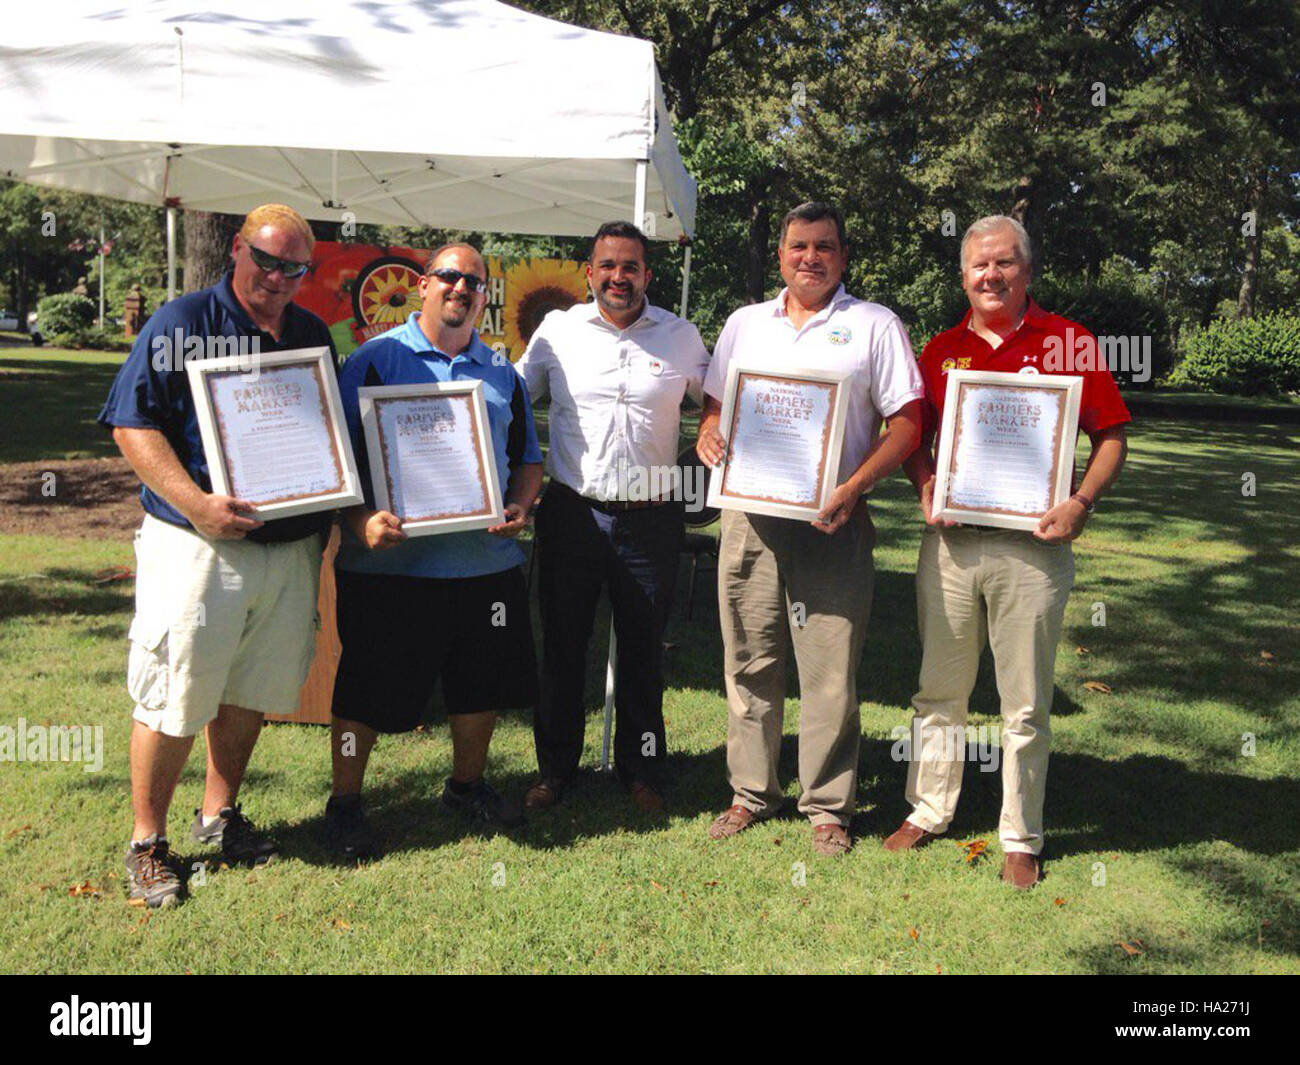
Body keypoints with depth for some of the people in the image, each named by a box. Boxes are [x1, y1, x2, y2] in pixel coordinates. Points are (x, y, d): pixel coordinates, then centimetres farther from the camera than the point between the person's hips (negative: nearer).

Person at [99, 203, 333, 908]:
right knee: (174, 698, 0)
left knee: (251, 691, 14)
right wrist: (195, 503, -21)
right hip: (197, 545, -5)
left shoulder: (312, 334, 13)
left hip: (291, 545, 5)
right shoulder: (181, 324, -4)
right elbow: (133, 425, -9)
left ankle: (220, 814, 32)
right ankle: (147, 843, 17)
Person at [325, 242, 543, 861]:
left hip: (485, 560, 5)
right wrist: (361, 520, -20)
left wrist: (518, 507, -1)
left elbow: (527, 459, 19)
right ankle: (344, 803, 23)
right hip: (389, 561, -4)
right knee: (368, 690, 4)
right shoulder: (375, 360, -1)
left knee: (483, 682, 15)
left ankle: (467, 785, 36)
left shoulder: (502, 373, 14)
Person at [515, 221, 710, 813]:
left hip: (651, 516, 0)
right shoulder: (557, 329, 3)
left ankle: (641, 770, 25)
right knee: (562, 644, 9)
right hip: (571, 513, 0)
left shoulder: (681, 336, 5)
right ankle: (555, 768, 25)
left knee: (643, 649, 9)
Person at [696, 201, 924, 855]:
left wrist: (854, 487, -15)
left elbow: (906, 423, -2)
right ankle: (751, 792, 23)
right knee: (749, 661, 9)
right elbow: (716, 405, 21)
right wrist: (709, 435, -3)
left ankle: (828, 806, 15)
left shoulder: (875, 326, 4)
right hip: (750, 514, 3)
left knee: (830, 671, 0)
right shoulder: (744, 324, 15)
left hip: (831, 521, -3)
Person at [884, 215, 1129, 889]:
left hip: (1033, 547, -3)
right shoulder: (941, 351, 10)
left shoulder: (1068, 342, 2)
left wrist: (1082, 502, -14)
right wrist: (925, 487, -4)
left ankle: (1021, 839, 21)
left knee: (1026, 704, 6)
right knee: (939, 690, 12)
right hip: (949, 543, 3)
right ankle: (928, 811, 28)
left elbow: (1111, 438, 2)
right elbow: (914, 440, 15)